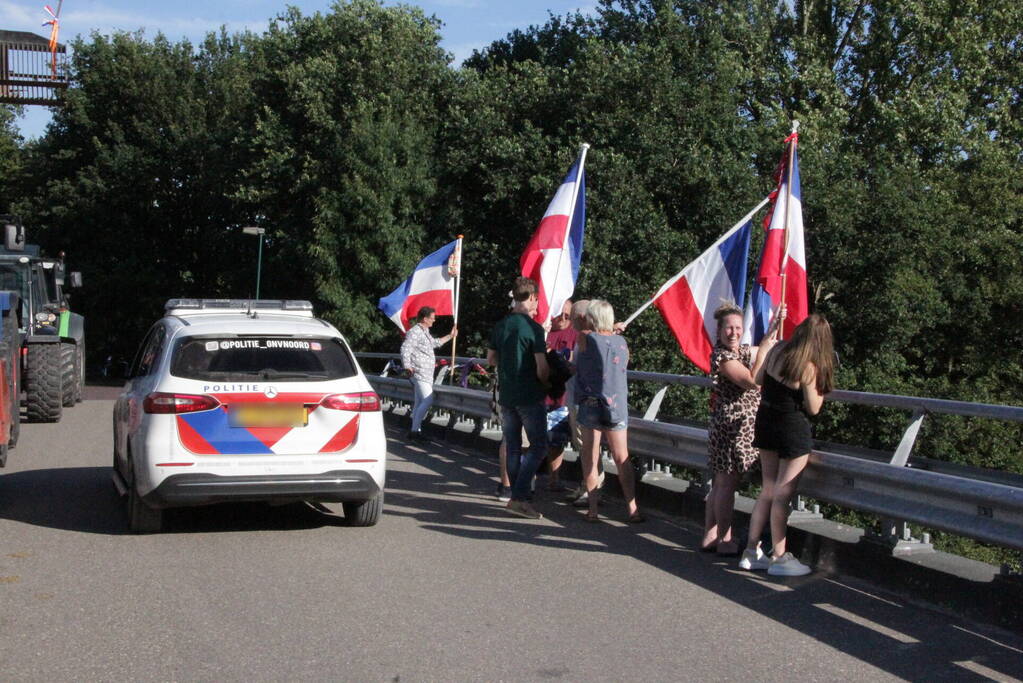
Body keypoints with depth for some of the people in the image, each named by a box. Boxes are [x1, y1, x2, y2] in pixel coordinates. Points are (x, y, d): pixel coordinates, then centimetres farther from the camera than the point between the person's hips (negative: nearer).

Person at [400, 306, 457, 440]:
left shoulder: (425, 331, 19)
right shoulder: (415, 332, -15)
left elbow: (435, 343, 37)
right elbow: (405, 349, -23)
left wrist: (450, 336, 41)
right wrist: (407, 367, -26)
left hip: (426, 374, 11)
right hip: (419, 373, -11)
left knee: (419, 403, 12)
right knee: (428, 401, -16)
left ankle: (415, 431, 16)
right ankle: (415, 430, -13)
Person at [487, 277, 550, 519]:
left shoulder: (500, 326, 5)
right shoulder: (533, 328, -14)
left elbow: (491, 358, 15)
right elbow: (541, 368, -16)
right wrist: (546, 384, 2)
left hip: (506, 396, 6)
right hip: (529, 397, -6)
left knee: (512, 448, 12)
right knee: (538, 447, 0)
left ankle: (516, 496, 16)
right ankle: (520, 497, -9)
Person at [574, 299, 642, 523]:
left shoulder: (585, 339, -7)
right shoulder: (621, 341, 3)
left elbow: (575, 368, 0)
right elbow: (623, 368, 12)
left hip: (590, 405, -2)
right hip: (618, 405, 3)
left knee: (590, 458, 6)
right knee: (622, 459, 8)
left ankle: (593, 509, 4)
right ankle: (632, 509, 6)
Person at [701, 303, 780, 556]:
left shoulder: (743, 350, 12)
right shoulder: (721, 356, -15)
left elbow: (768, 347, 30)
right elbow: (752, 381, -23)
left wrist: (775, 324, 16)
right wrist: (763, 351, -17)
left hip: (742, 425, 9)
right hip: (731, 424, -9)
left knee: (720, 483, 12)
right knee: (727, 483, -4)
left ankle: (710, 537, 19)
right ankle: (725, 541, 1)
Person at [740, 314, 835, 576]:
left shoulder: (777, 350, -1)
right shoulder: (808, 366, -19)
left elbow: (759, 379, 13)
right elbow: (813, 408, -12)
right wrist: (821, 386, 1)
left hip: (765, 423, 7)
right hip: (792, 428, -7)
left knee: (768, 491, 15)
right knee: (782, 495, 1)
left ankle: (751, 552, 19)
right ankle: (779, 557, 9)